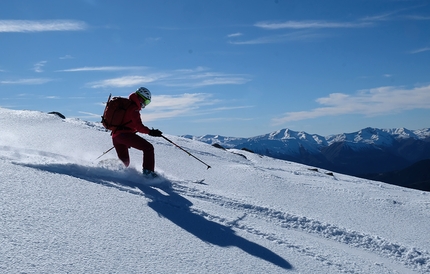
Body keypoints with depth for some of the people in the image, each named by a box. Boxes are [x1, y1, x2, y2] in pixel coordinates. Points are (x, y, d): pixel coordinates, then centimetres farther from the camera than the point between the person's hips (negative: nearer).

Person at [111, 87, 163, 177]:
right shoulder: (134, 108, -9)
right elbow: (138, 126, -19)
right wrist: (150, 132, -25)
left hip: (115, 135, 10)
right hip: (125, 134, -10)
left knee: (124, 161, 23)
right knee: (148, 148, -10)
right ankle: (148, 171, -20)